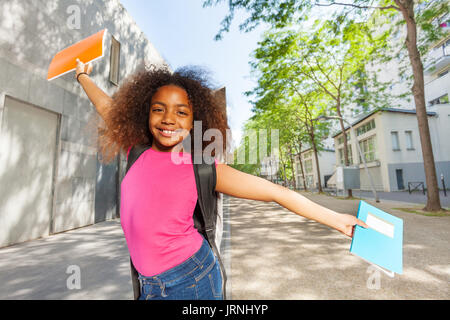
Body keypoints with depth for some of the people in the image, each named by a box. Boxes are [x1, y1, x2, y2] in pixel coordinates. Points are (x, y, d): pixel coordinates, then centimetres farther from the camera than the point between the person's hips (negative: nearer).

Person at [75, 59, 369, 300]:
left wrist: (336, 219, -6)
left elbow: (275, 192, -11)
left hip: (190, 279, -4)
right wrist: (83, 76, 32)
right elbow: (109, 107, 16)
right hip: (149, 285, 5)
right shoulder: (137, 151, -1)